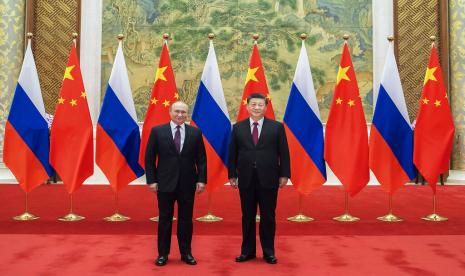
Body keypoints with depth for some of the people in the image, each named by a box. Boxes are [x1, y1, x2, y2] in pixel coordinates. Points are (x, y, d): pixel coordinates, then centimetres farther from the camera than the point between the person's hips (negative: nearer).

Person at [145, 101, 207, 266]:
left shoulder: (195, 133, 3)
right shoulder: (157, 131, 0)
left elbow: (201, 159, 4)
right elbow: (149, 158, 1)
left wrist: (201, 179, -3)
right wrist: (151, 180, -5)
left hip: (187, 183, 1)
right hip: (165, 183, -1)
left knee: (186, 219, 8)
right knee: (164, 219, 7)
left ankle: (186, 253, 20)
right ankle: (163, 254, 18)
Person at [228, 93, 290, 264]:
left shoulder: (277, 127, 1)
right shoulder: (238, 128, 5)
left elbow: (284, 153, 1)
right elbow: (232, 153, 7)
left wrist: (284, 174, -3)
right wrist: (232, 175, 4)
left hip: (268, 179, -1)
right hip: (246, 179, 1)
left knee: (268, 217, 6)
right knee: (247, 217, 9)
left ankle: (268, 252, 19)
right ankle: (247, 251, 22)